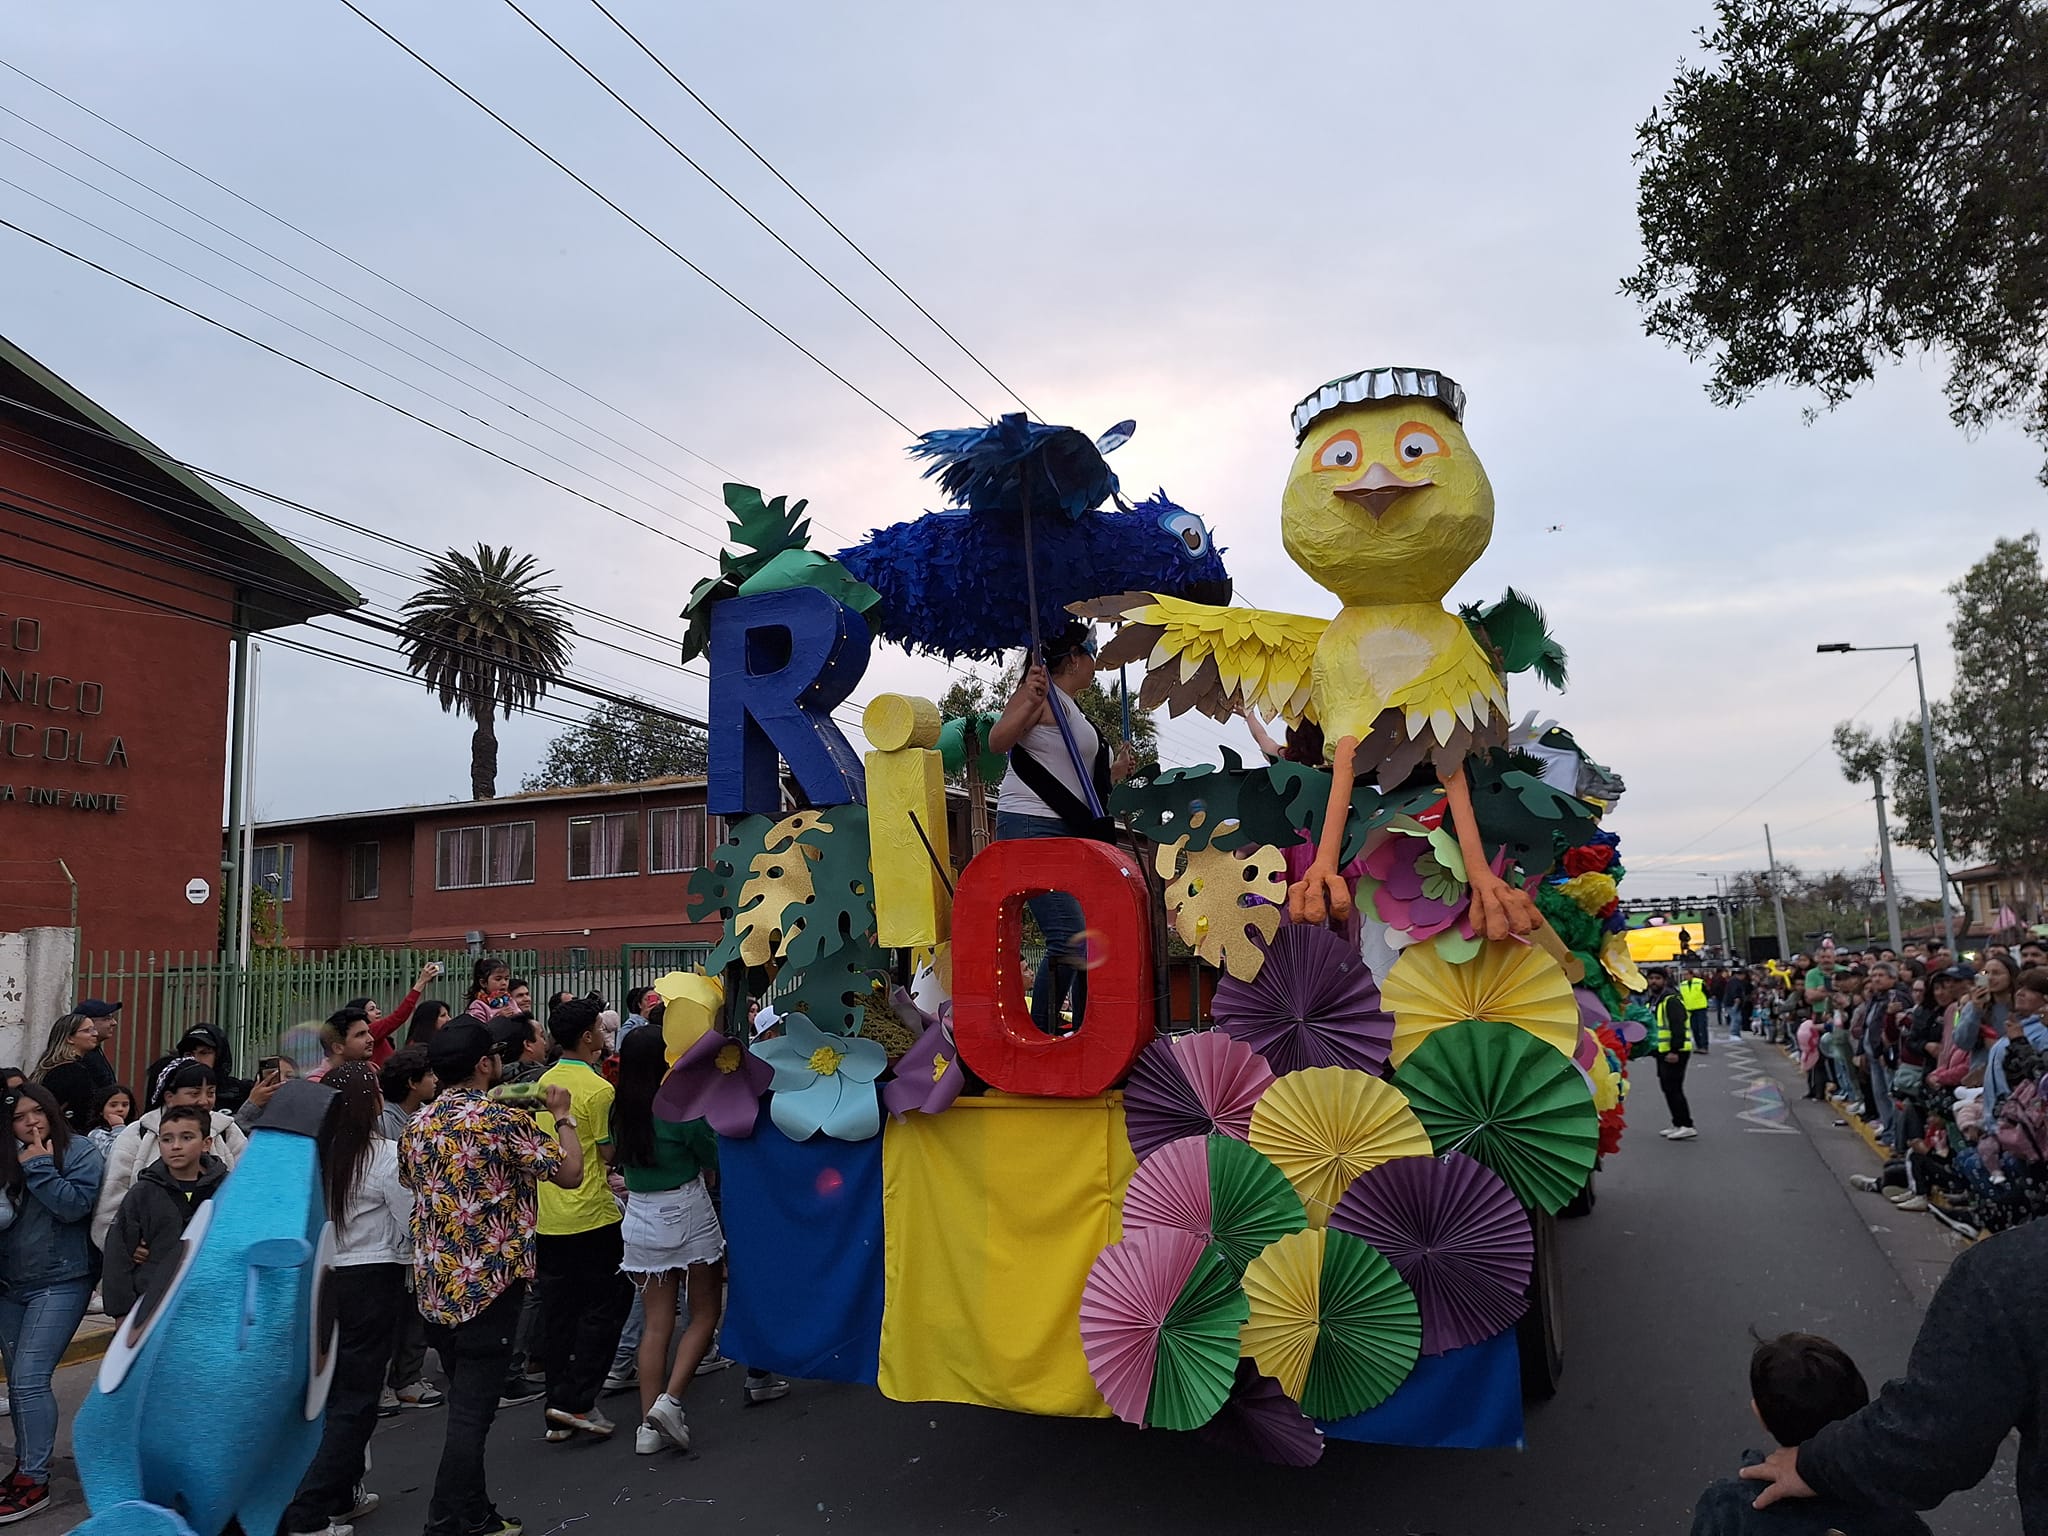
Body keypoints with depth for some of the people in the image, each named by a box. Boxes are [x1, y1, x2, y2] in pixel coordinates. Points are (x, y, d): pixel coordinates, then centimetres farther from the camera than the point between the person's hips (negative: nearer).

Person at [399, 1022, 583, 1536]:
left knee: (465, 1406, 17)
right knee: (472, 1412, -1)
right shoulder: (506, 1121, -16)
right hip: (489, 1286, -8)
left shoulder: (417, 1126, 6)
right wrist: (562, 1115, 4)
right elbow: (570, 1174, -10)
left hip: (436, 1286, 8)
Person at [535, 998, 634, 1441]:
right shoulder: (598, 1089, -14)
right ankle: (578, 1400, -1)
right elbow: (609, 1154, -11)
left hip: (548, 1217, 7)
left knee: (558, 1312, 12)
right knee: (607, 1303, 5)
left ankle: (558, 1413, 18)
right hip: (591, 1216, -7)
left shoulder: (546, 1082, 9)